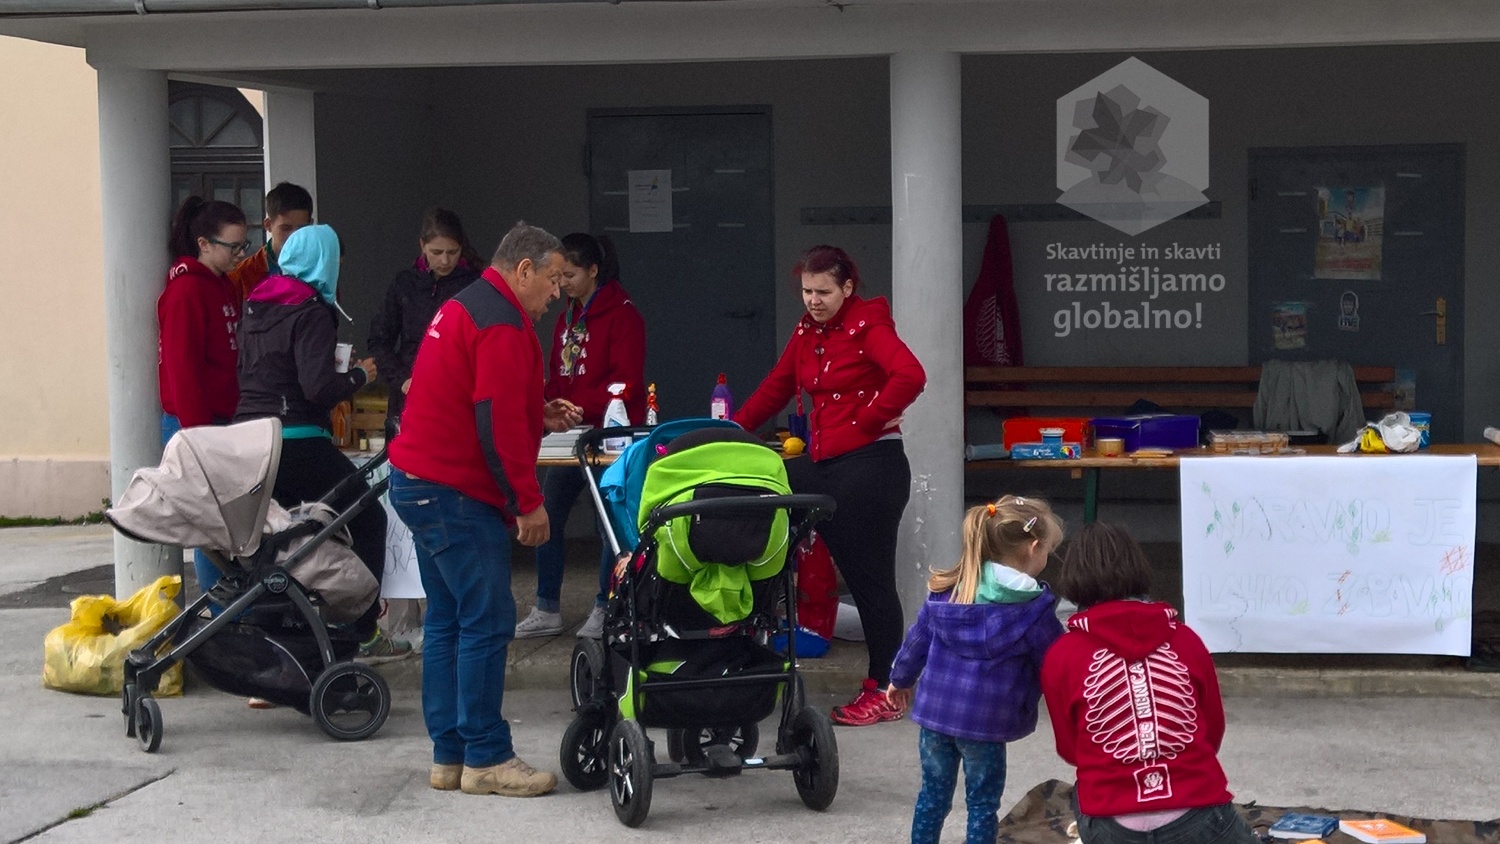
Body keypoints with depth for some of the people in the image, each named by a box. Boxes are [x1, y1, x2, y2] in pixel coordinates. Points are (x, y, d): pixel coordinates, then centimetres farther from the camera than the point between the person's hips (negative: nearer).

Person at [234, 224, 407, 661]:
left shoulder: (254, 306, 12)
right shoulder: (311, 311, -11)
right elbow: (319, 387, -20)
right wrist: (360, 374, -2)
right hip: (297, 441, -7)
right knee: (368, 519, 7)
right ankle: (364, 633, 6)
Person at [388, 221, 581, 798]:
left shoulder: (464, 308, 19)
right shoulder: (502, 324, -15)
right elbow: (498, 425, -20)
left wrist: (538, 416, 16)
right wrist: (529, 502, -15)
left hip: (420, 483, 11)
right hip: (456, 493, -11)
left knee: (447, 621, 12)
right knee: (487, 623, -7)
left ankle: (449, 756, 16)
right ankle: (486, 759, -3)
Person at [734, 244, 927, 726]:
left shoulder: (868, 326, -10)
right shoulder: (808, 331, 13)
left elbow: (910, 376, -26)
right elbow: (778, 386, 22)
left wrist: (868, 419, -16)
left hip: (870, 465, -9)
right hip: (823, 464, 9)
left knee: (870, 577, -4)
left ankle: (884, 694, 7)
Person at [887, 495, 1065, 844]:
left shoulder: (946, 592, 3)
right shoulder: (1034, 611, -12)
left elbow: (918, 639, 12)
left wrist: (900, 679, 28)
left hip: (934, 711, 5)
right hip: (984, 722, -5)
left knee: (933, 794, 18)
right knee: (982, 804, 9)